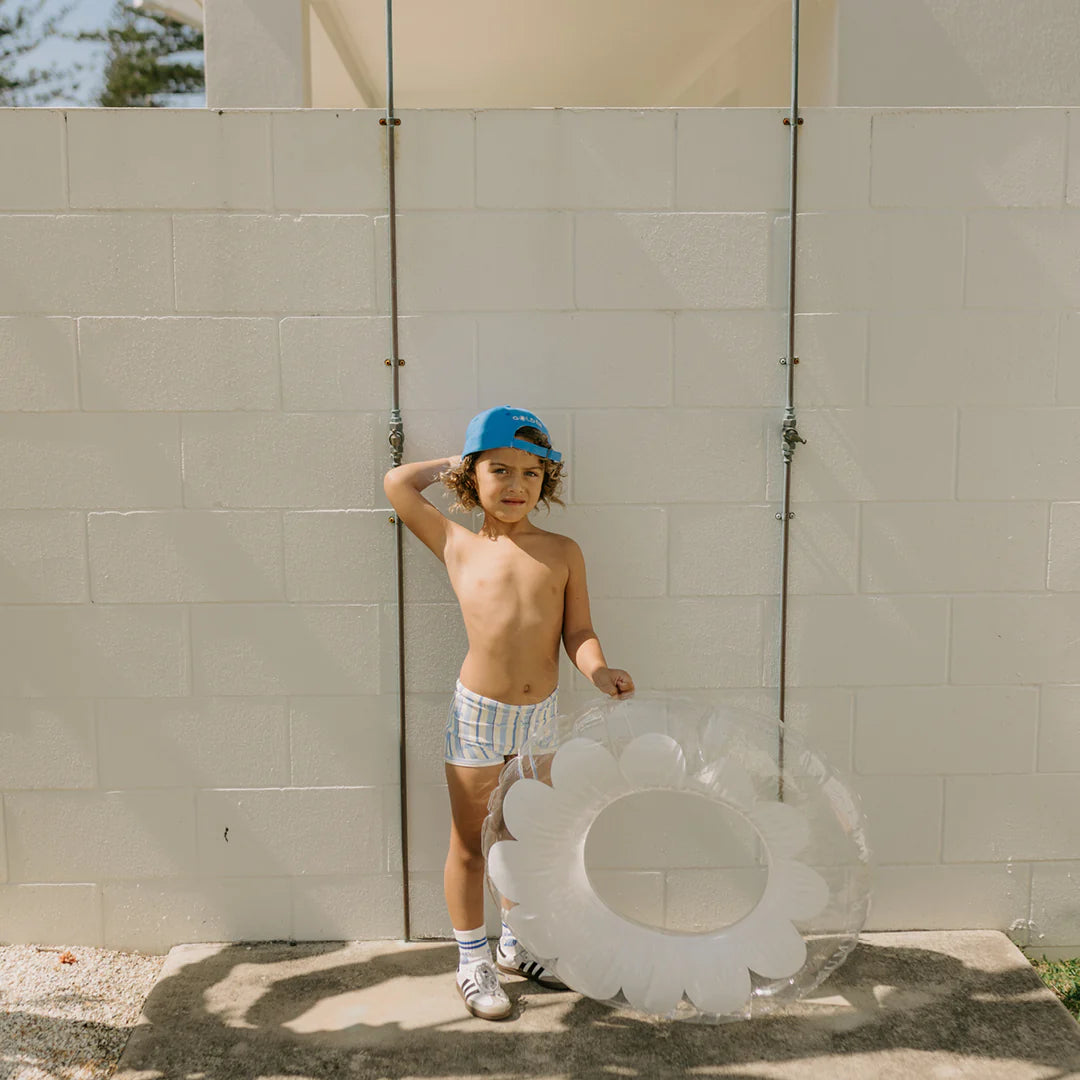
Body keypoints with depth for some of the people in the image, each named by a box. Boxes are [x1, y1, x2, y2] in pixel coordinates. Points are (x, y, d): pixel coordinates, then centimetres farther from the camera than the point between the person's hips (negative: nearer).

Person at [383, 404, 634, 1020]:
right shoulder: (458, 546, -2)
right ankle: (473, 961, 28)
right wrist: (456, 462, 10)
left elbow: (577, 631, 0)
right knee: (471, 847, 10)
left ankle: (517, 945, 39)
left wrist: (598, 669, -19)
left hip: (543, 714, 2)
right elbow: (398, 483, 5)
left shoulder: (563, 552, 1)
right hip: (478, 714, -2)